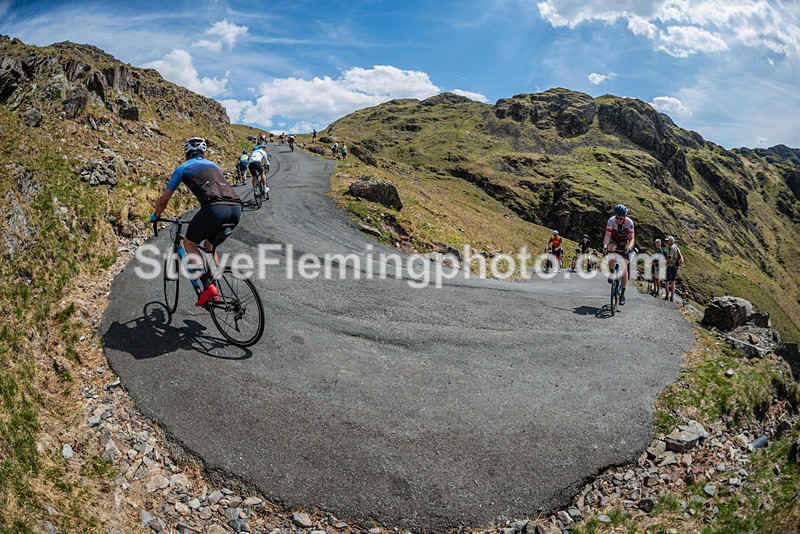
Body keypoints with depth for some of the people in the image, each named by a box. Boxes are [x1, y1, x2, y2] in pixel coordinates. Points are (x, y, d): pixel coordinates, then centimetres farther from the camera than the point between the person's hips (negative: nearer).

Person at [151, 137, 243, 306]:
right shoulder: (214, 165, 35)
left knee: (189, 243, 19)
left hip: (214, 209, -5)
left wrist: (155, 216, 48)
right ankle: (213, 290, 27)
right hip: (236, 209, 5)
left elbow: (163, 200, 27)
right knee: (209, 245, 29)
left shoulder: (183, 168, 22)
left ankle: (208, 287, 4)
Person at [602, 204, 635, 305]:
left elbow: (632, 239, -29)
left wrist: (629, 248, -50)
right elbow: (607, 235, -34)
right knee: (611, 249, -38)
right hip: (614, 240, 0)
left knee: (624, 267, -11)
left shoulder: (629, 222, -26)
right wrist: (605, 246, -52)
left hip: (624, 242, 0)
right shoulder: (611, 220, -25)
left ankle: (622, 294, -7)